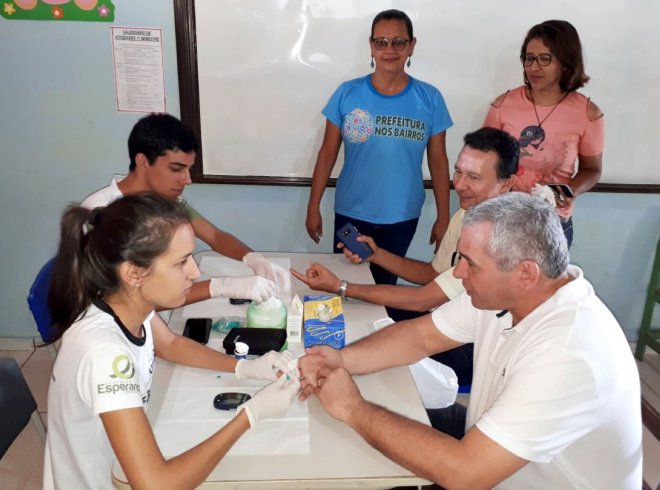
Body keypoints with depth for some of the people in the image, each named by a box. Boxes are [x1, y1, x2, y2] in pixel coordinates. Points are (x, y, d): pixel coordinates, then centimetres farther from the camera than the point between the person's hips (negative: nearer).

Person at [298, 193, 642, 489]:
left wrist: (353, 410, -28)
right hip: (487, 442, 6)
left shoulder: (570, 355, -37)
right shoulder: (501, 292, -12)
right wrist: (342, 359, -17)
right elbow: (422, 335, 0)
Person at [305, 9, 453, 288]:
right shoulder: (347, 94, -7)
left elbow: (438, 161, 0)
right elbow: (328, 153, -2)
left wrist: (443, 218, 2)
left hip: (402, 216, 0)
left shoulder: (430, 99, -5)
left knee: (385, 285, 17)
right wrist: (313, 208, -1)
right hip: (351, 213, 0)